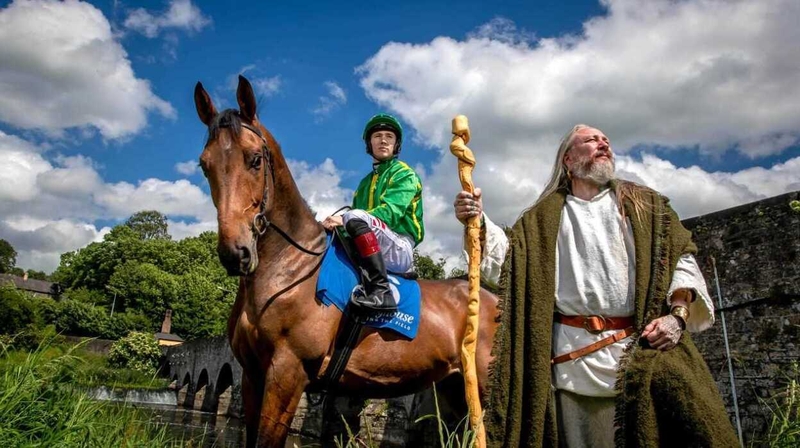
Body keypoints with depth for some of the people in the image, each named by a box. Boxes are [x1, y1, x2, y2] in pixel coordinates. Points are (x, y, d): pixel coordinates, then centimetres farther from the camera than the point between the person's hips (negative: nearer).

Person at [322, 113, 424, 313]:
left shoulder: (404, 174, 3)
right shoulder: (365, 182, 24)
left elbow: (390, 212, -14)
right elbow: (358, 223, 19)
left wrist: (344, 219, -26)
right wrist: (336, 222, -3)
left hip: (400, 250, -7)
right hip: (372, 251, 7)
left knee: (355, 217, -31)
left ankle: (380, 292, -38)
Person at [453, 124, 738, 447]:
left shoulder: (643, 204, 16)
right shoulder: (544, 217, 15)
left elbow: (681, 257, 10)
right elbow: (506, 261, 6)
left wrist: (678, 314, -6)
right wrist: (480, 222, -11)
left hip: (645, 347, 1)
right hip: (575, 355, 0)